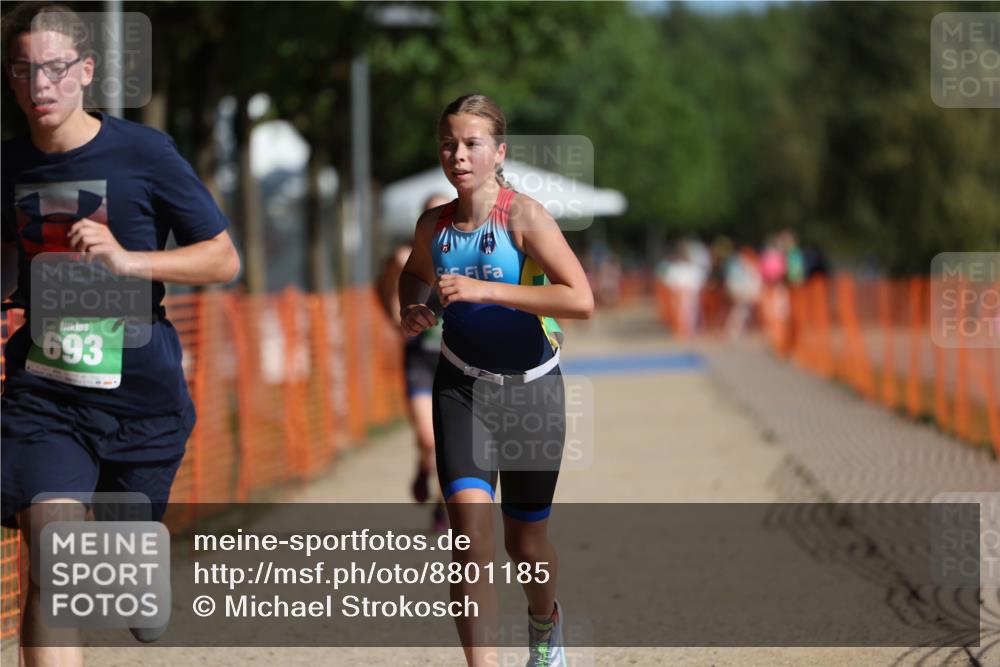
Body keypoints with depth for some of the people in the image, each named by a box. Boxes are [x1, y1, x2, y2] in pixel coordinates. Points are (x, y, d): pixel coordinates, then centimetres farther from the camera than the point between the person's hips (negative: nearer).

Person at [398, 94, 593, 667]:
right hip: (462, 388, 2)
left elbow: (581, 300, -28)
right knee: (469, 525, -20)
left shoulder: (525, 216, -16)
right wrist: (411, 312, 1)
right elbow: (415, 273, 24)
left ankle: (546, 620, 47)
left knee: (525, 542, 12)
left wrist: (484, 289, -31)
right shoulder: (434, 225, -2)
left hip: (531, 388, -2)